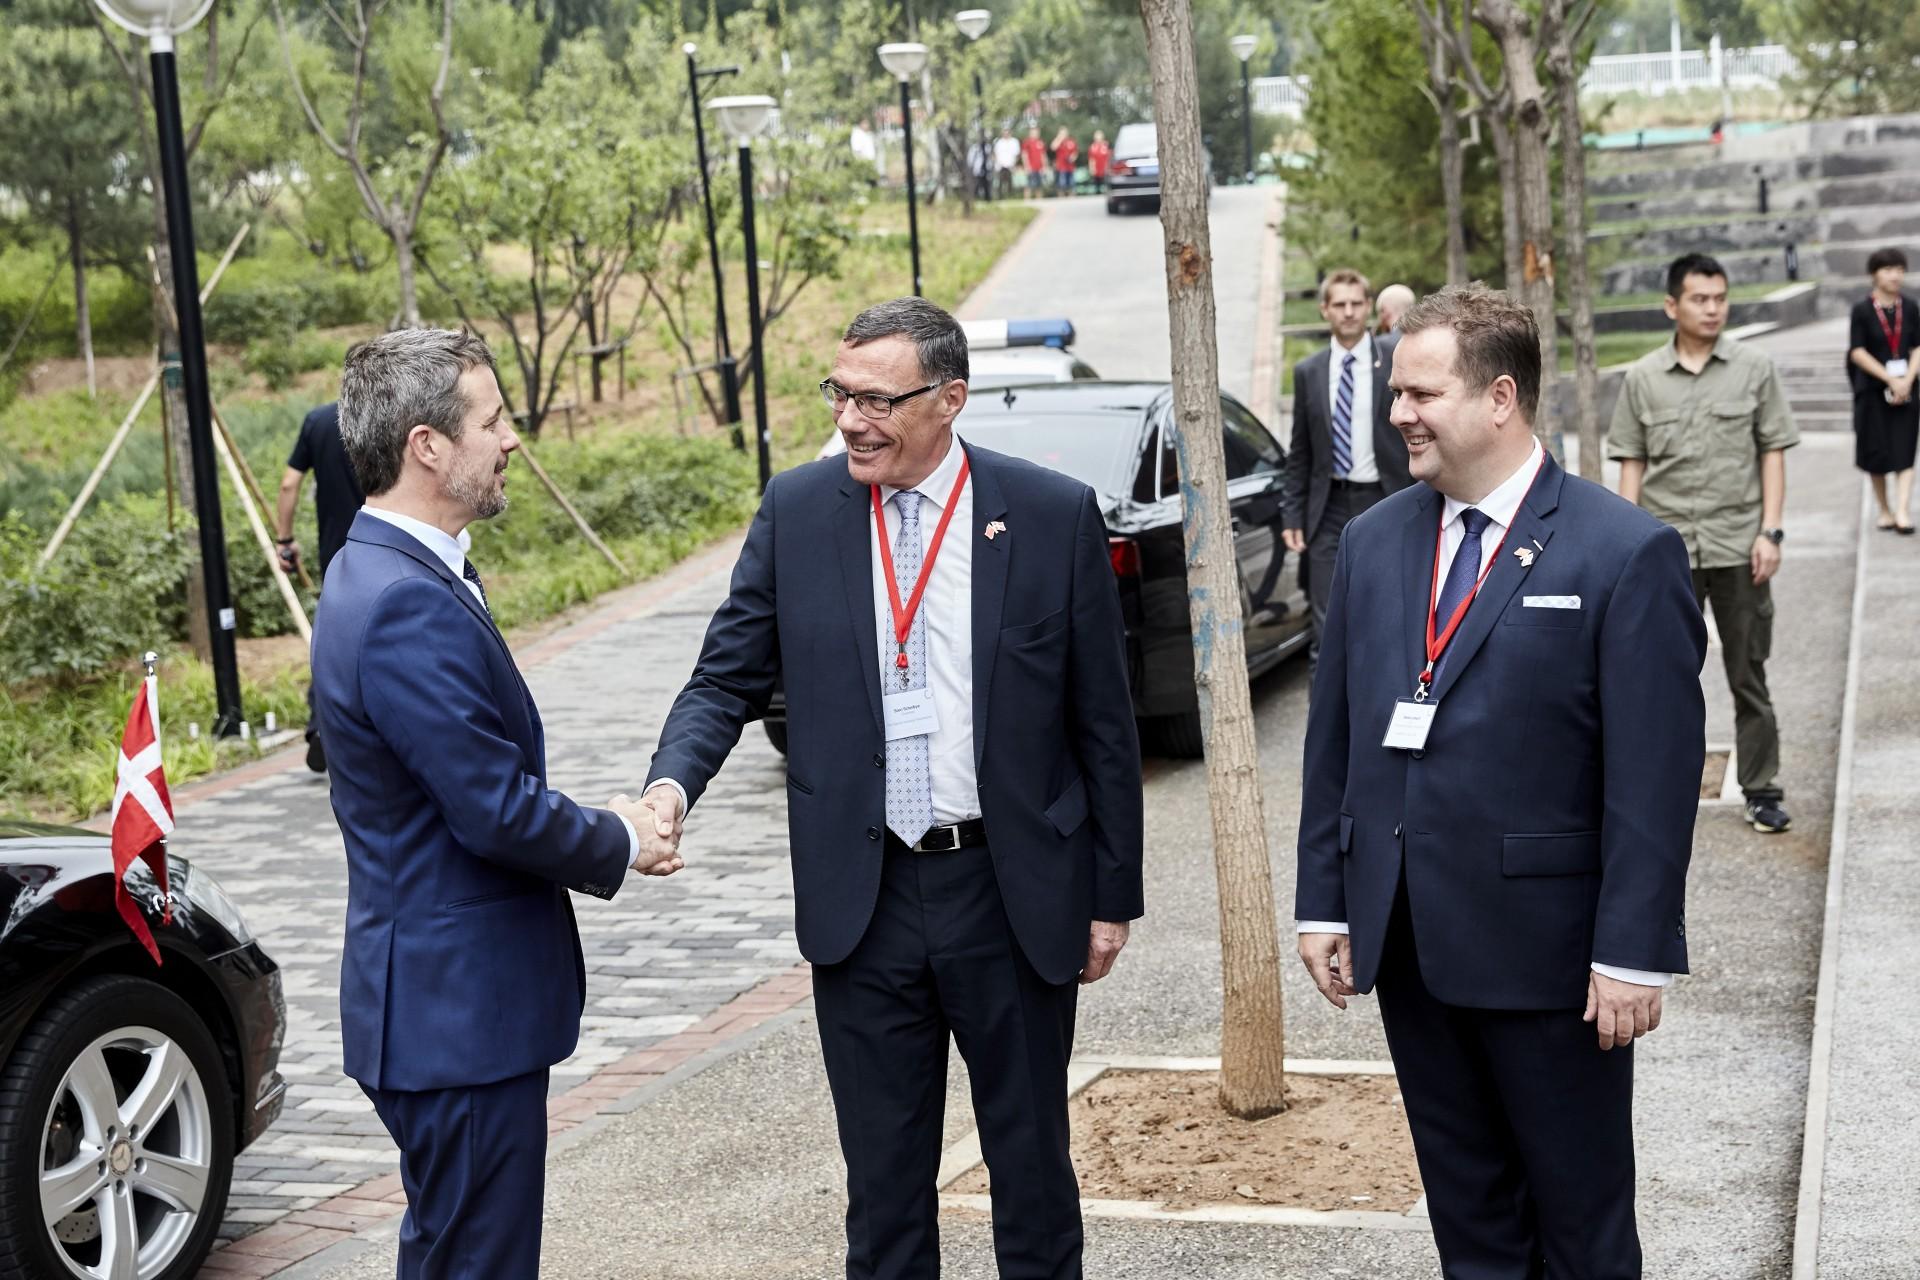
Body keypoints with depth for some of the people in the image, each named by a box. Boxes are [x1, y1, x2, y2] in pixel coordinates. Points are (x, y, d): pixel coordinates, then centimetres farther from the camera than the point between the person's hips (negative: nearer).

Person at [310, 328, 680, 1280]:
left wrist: (606, 827, 3)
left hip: (443, 1000, 10)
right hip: (458, 1011, -10)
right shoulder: (409, 606, -23)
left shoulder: (383, 573, 10)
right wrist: (620, 844, -6)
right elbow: (499, 811, -24)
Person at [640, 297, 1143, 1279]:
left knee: (1031, 1162, 12)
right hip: (862, 898, 2)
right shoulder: (797, 510, 0)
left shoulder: (1054, 515, -5)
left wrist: (1113, 896, 1)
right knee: (883, 1178, 12)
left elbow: (1103, 723, 0)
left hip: (1013, 897, -1)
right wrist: (673, 781, -17)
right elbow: (728, 677, 3)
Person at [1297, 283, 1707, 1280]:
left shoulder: (1627, 553, -11)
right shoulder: (1374, 541, 7)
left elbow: (1655, 776, -13)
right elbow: (1332, 736, 10)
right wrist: (1323, 902, 8)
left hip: (1546, 946, -5)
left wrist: (1633, 953, -15)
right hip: (1407, 941, 5)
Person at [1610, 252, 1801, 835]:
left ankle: (1762, 791, 12)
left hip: (1738, 546, -1)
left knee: (1749, 675, 5)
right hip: (1667, 549, 1)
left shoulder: (1754, 368, 1)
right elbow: (1632, 463, 5)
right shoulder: (1642, 378, 3)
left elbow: (1773, 452, 2)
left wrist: (1770, 531, -5)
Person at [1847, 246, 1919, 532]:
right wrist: (1890, 379, -15)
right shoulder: (1862, 310, -6)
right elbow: (1857, 352, -9)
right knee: (1877, 454, 5)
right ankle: (1885, 510, 19)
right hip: (1873, 390, -2)